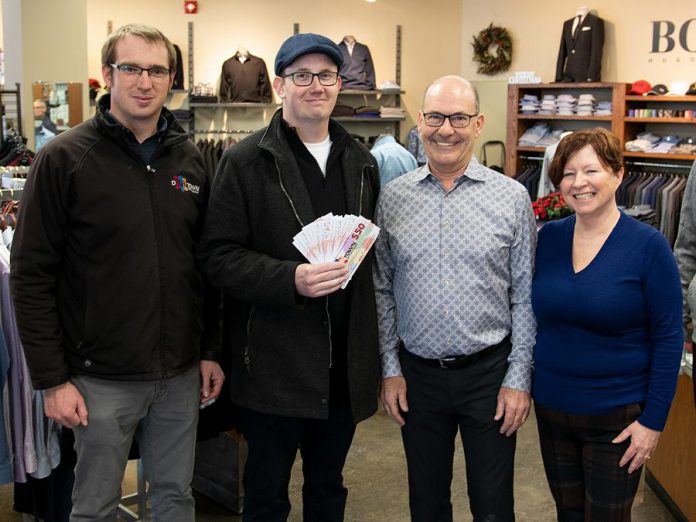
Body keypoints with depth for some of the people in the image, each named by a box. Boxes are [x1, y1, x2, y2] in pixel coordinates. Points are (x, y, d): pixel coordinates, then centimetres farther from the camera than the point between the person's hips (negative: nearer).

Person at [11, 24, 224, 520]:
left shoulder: (190, 159, 5)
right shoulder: (64, 159, -9)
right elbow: (32, 276, -9)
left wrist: (211, 351, 8)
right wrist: (53, 380, -11)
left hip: (182, 374, 4)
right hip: (102, 378, -4)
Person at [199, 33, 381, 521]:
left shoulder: (361, 162, 9)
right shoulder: (246, 162, -7)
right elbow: (220, 256, -11)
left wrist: (373, 348, 11)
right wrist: (291, 279, -25)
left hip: (345, 365, 5)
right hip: (275, 365, -4)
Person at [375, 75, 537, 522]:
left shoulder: (512, 197, -5)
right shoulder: (393, 198, 0)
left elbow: (524, 297, -3)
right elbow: (382, 290, 4)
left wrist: (519, 379, -5)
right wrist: (390, 368, 1)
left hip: (489, 372, -1)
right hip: (417, 373, 2)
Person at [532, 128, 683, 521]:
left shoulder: (648, 245, -13)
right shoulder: (549, 237, -1)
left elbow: (668, 338, -11)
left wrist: (653, 420, -12)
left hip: (616, 415, -4)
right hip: (551, 406, 4)